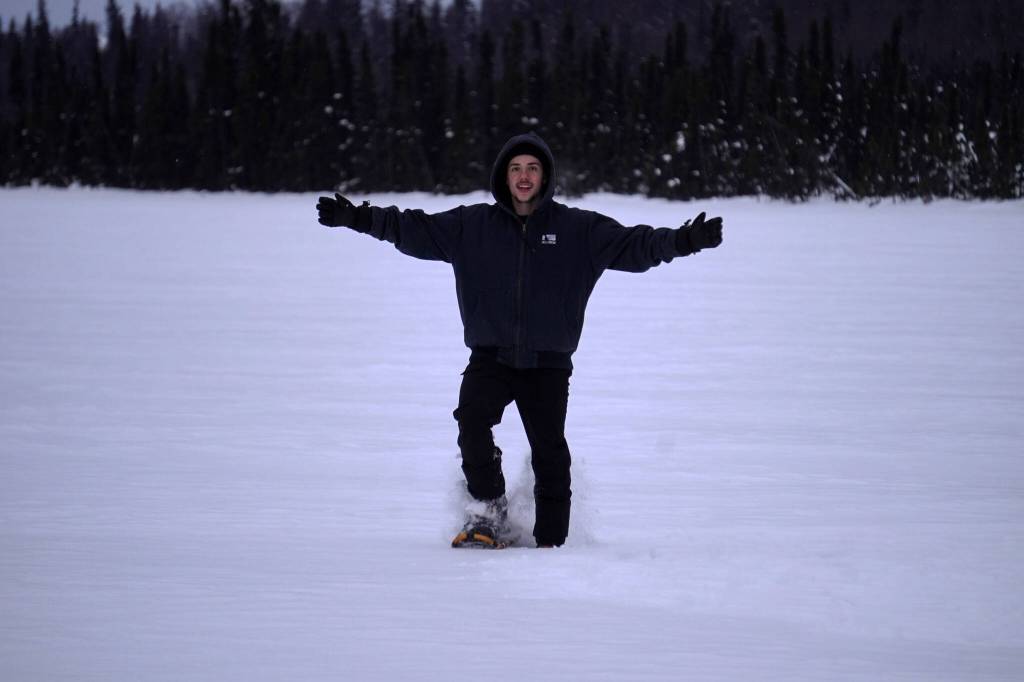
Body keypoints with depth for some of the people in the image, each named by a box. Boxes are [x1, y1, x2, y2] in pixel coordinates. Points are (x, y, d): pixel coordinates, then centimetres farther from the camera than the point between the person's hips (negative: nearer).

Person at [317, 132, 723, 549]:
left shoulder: (577, 229, 2)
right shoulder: (472, 226, 6)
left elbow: (634, 245, -5)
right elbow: (415, 231, 4)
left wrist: (685, 241, -21)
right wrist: (359, 218, -6)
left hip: (548, 362, -1)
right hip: (490, 355, 1)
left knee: (549, 449, -3)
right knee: (472, 422, -22)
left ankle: (551, 542, 8)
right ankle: (488, 513, -4)